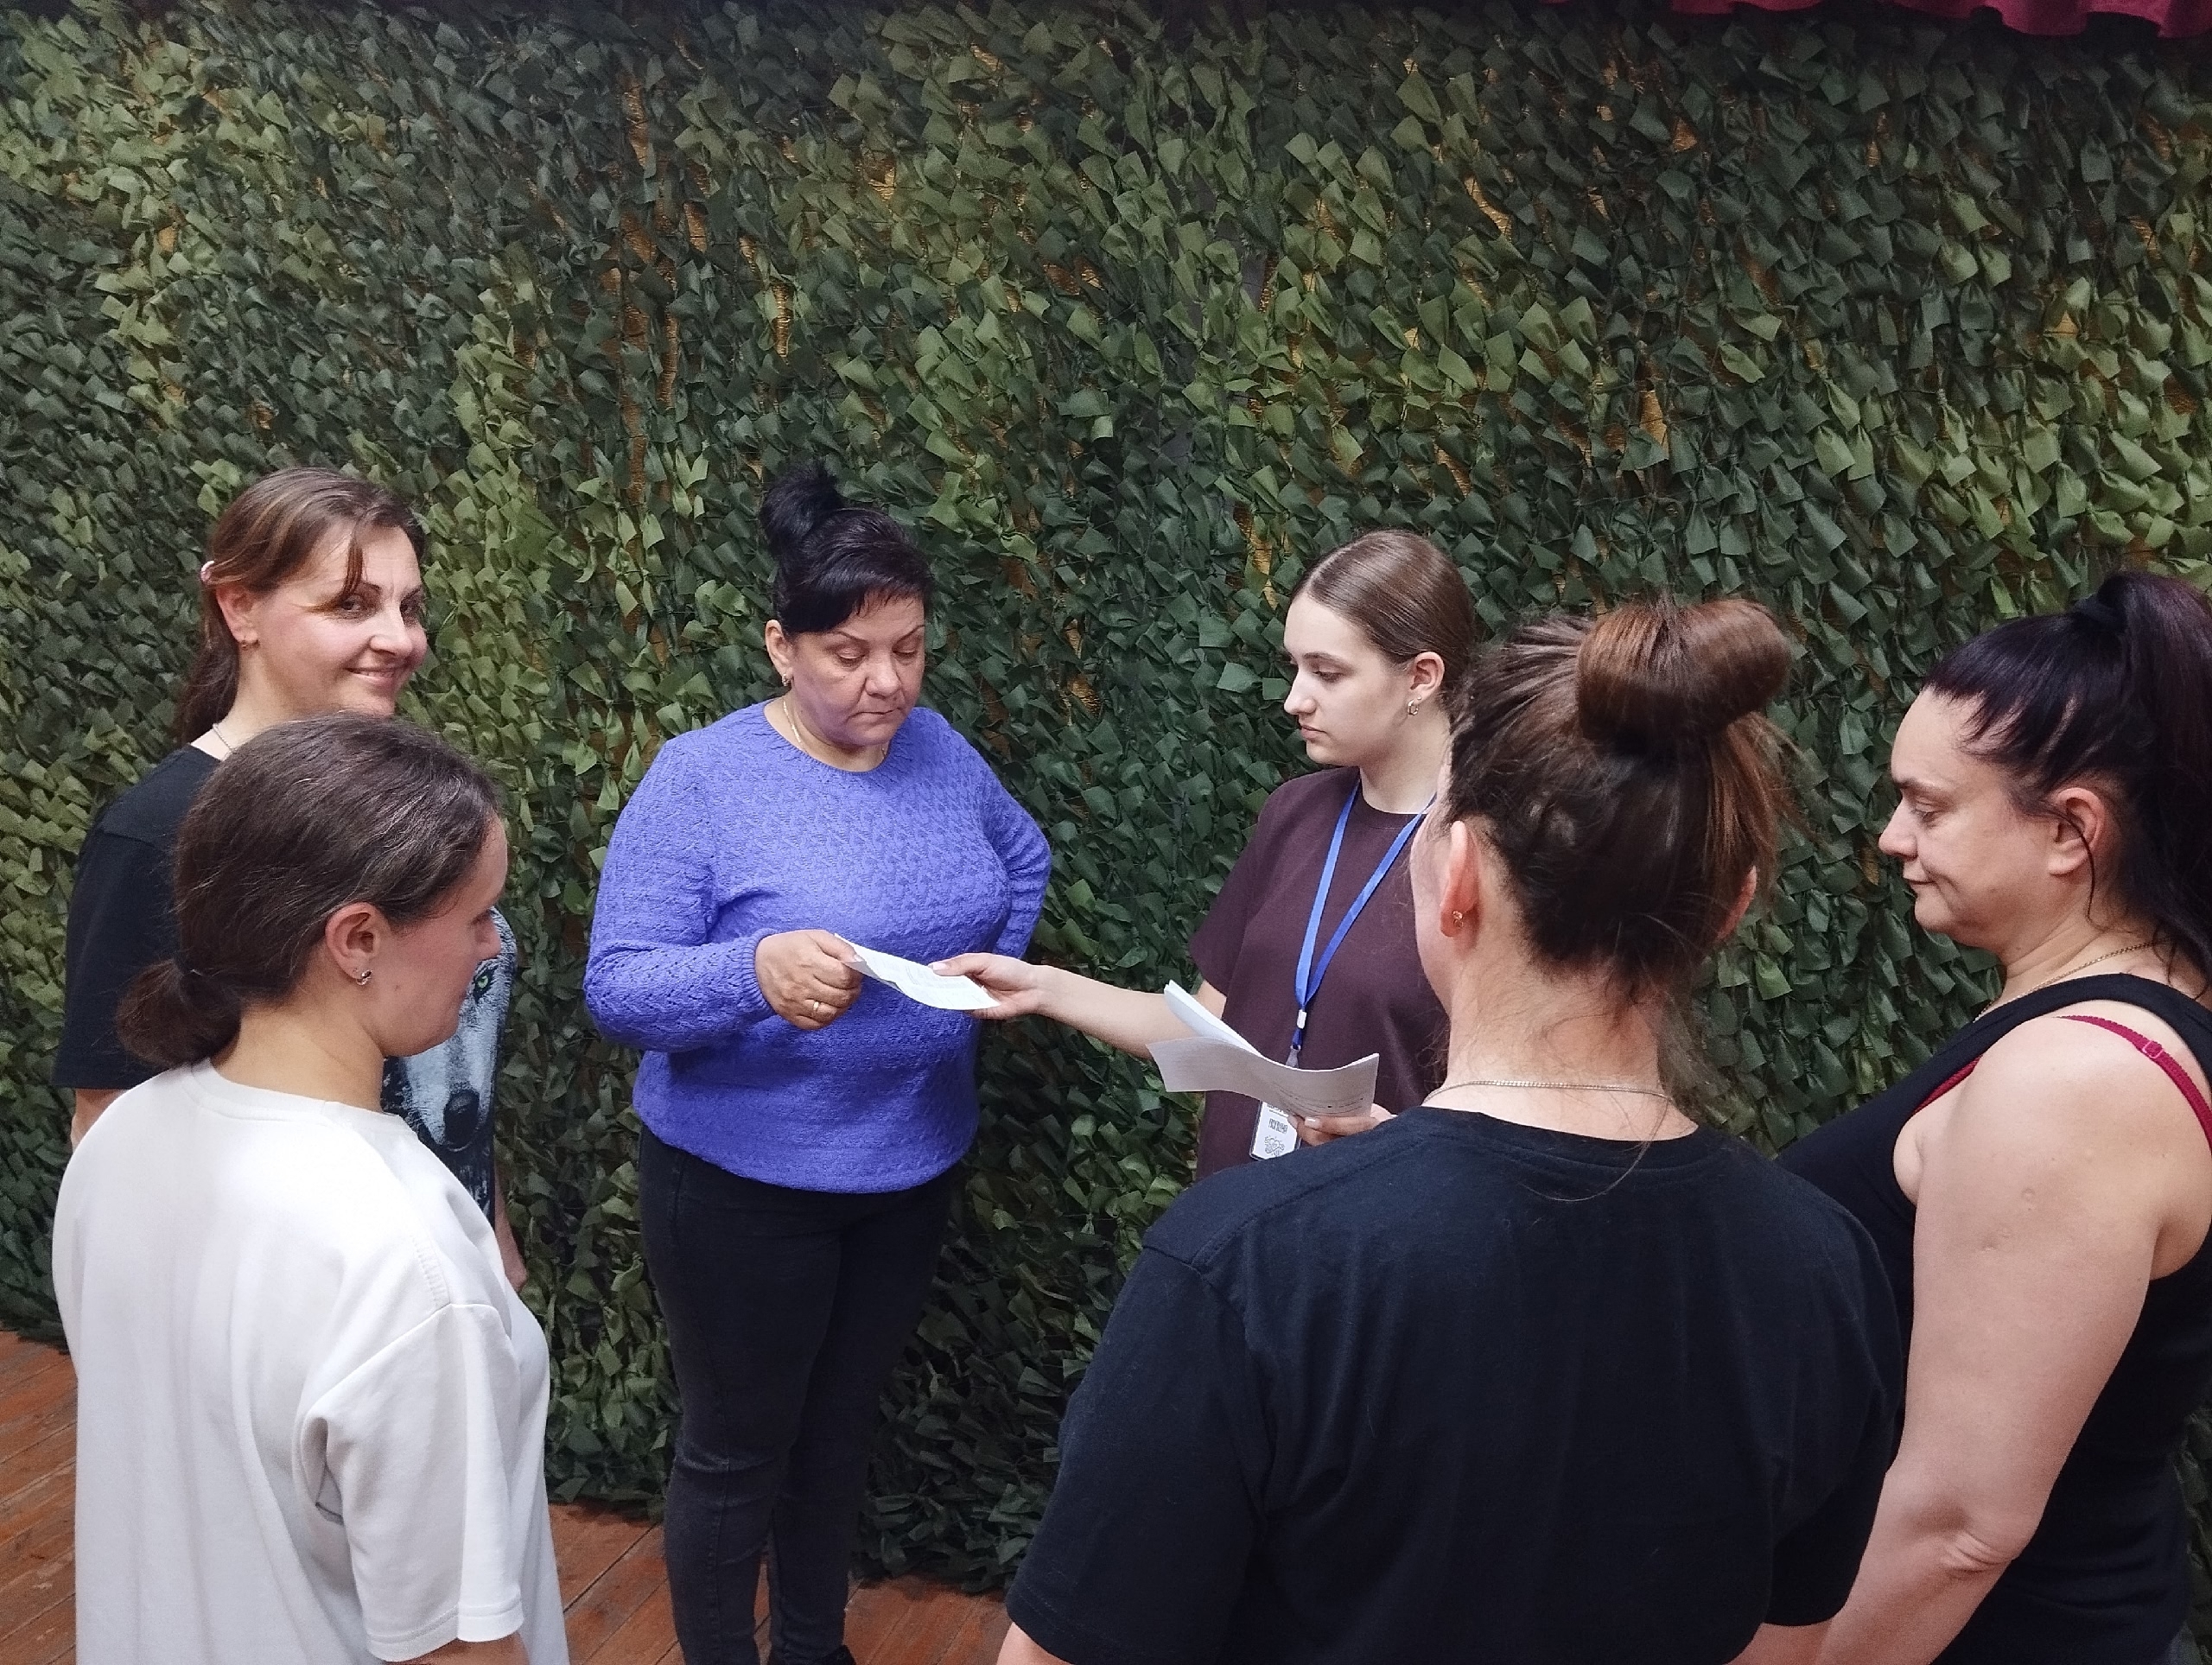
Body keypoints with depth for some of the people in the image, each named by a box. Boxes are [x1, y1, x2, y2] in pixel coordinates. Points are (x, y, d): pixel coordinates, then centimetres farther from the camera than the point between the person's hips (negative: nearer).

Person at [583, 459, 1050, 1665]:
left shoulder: (938, 749, -1)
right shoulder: (700, 777, -17)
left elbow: (1023, 860, 19)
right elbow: (617, 986, -22)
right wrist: (755, 971, -40)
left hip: (910, 1166, 6)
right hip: (743, 1181, -5)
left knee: (841, 1431, 22)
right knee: (737, 1451, 10)